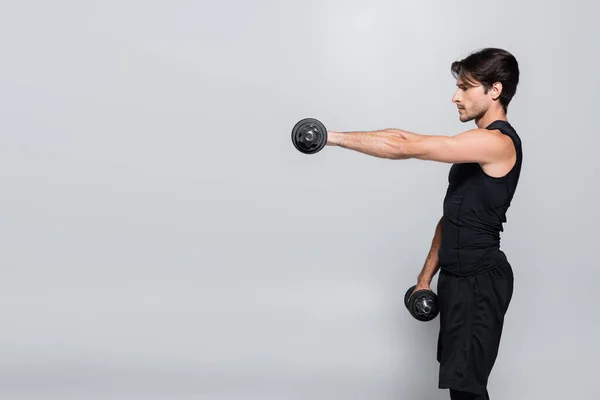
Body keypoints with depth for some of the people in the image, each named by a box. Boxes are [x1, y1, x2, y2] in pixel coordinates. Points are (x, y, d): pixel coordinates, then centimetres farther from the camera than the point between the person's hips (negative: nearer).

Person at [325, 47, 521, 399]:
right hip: (459, 276, 10)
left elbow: (405, 147, -25)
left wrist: (335, 137, -20)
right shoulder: (479, 144, 15)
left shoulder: (497, 143, -19)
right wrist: (428, 273, 16)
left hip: (480, 281, -10)